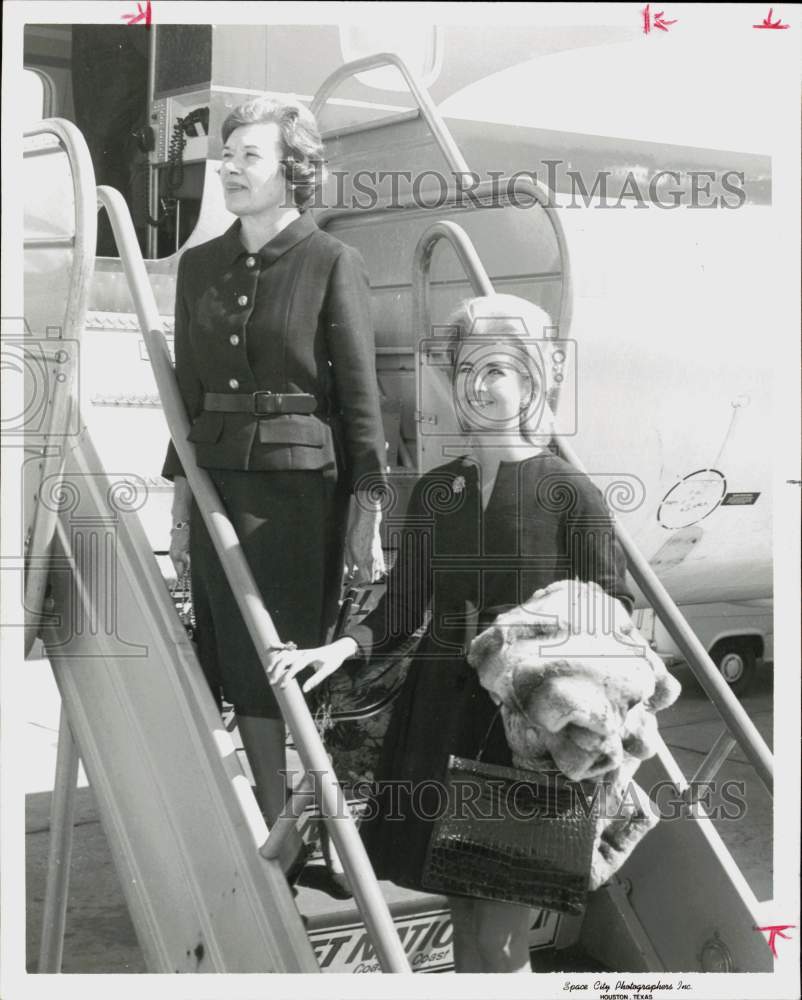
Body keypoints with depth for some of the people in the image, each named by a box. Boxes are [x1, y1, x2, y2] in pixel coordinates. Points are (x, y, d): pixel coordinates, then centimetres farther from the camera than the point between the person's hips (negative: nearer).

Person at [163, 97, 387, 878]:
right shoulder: (200, 266, 9)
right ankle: (275, 832, 22)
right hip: (218, 483, 5)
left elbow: (359, 394, -6)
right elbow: (188, 389, 13)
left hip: (301, 484, -5)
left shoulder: (331, 265, -5)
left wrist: (367, 509, -9)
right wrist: (181, 497, 11)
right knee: (241, 668, 8)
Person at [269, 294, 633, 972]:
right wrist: (343, 648, -7)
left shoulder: (571, 495, -6)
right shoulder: (435, 490, 8)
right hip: (441, 718, 4)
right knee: (464, 925, 13)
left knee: (502, 942, -2)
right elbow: (403, 608, 11)